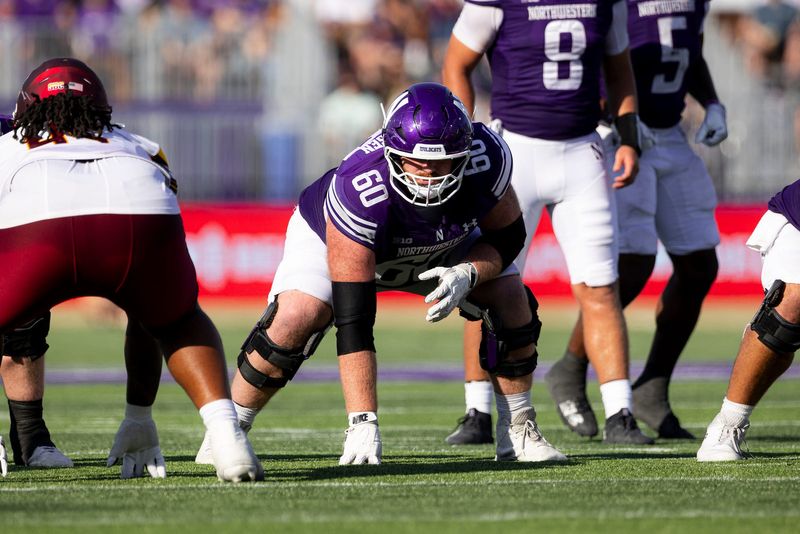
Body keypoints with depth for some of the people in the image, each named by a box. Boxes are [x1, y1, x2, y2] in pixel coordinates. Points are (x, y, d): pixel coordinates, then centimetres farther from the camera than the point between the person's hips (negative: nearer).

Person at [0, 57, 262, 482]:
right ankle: (225, 432, 10)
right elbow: (147, 310, 48)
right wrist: (138, 414, 55)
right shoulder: (141, 150, 44)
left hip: (36, 224, -2)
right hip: (140, 215, 2)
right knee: (177, 322, 34)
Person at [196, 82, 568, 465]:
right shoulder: (359, 191, -44)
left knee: (512, 300, -14)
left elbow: (507, 236, -13)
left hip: (439, 248, 4)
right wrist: (363, 423, -47)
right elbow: (352, 319, -43)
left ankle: (517, 434, 4)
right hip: (335, 236, -4)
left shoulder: (485, 159, -34)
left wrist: (467, 274, -36)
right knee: (296, 320, -28)